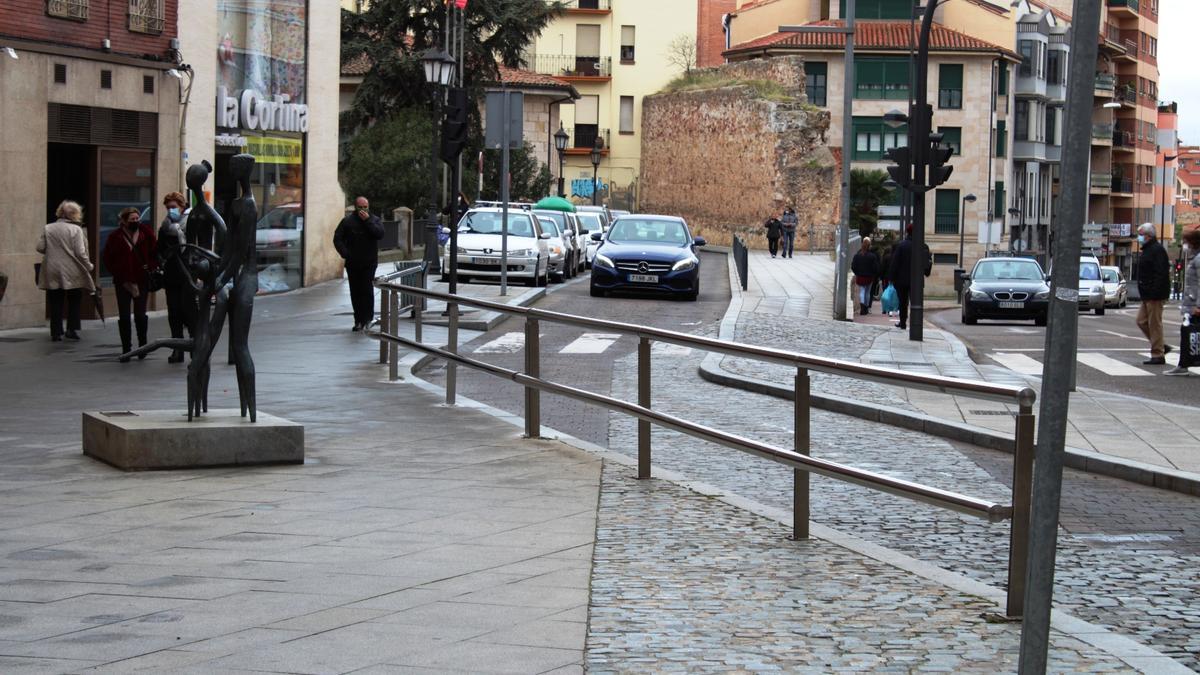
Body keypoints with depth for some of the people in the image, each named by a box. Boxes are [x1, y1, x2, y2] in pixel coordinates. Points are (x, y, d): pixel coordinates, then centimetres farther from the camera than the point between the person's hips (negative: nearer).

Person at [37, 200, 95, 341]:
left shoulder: (47, 228, 2)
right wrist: (89, 266, 2)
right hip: (73, 272, -3)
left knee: (56, 303, 8)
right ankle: (72, 329, 6)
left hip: (52, 272, 3)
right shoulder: (76, 229, -9)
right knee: (74, 302, 12)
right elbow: (80, 252, -12)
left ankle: (56, 333, 6)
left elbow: (40, 247, 0)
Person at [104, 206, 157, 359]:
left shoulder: (146, 233, -1)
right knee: (124, 317, 3)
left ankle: (142, 346, 17)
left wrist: (150, 266, -8)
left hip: (141, 280, 0)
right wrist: (118, 274, -4)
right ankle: (126, 349, 8)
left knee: (140, 315, 2)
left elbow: (154, 253, 7)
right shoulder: (115, 237, -3)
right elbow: (108, 260, 3)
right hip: (123, 282, 0)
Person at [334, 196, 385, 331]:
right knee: (355, 292, 4)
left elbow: (380, 234, -13)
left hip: (369, 263, -2)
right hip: (352, 263, 2)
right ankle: (359, 320, 10)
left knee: (367, 290, -12)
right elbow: (337, 239, 2)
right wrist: (345, 253, -11)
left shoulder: (374, 220, 5)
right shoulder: (347, 221, 5)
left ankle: (366, 318, -7)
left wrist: (368, 221, -16)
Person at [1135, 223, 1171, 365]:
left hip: (1155, 295, -11)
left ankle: (1158, 355, -1)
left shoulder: (1157, 250, -15)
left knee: (1155, 324, -6)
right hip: (1148, 295, 11)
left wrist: (1155, 292, -28)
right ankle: (1161, 347, 19)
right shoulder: (1147, 250, 18)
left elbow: (1160, 273, -24)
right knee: (1142, 321, 12)